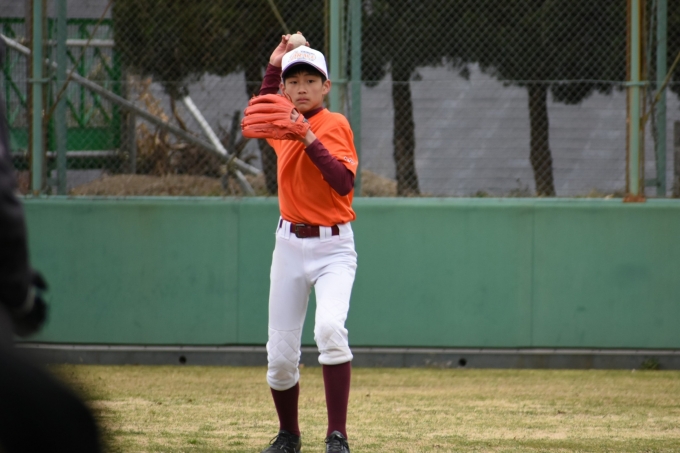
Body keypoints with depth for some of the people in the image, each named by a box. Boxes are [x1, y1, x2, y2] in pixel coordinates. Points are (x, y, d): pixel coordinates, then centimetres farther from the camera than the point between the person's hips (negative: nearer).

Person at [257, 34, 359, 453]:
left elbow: (344, 183, -22)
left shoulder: (335, 125, -10)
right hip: (289, 245, 6)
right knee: (280, 355, 4)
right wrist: (274, 66, 19)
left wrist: (311, 141, -29)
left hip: (333, 247, -6)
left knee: (330, 328, -29)